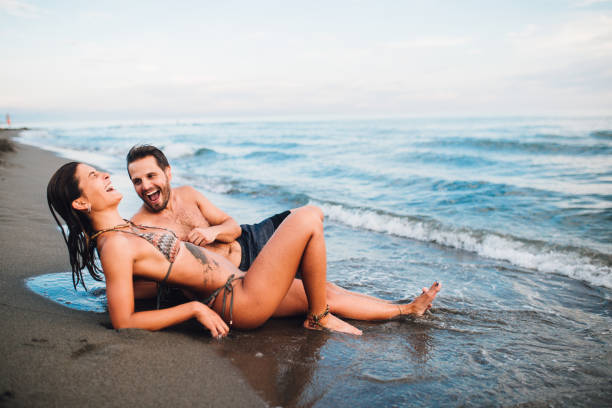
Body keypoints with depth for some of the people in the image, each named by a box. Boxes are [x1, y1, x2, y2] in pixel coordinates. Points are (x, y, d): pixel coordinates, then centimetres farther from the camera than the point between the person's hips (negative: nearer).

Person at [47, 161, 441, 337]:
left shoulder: (124, 228, 11)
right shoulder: (114, 244, -17)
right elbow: (124, 321, -20)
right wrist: (195, 307, -18)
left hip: (238, 288, 10)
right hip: (241, 302, -10)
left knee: (329, 294, 18)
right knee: (309, 218, -11)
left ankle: (407, 309, 36)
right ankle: (320, 319, 5)